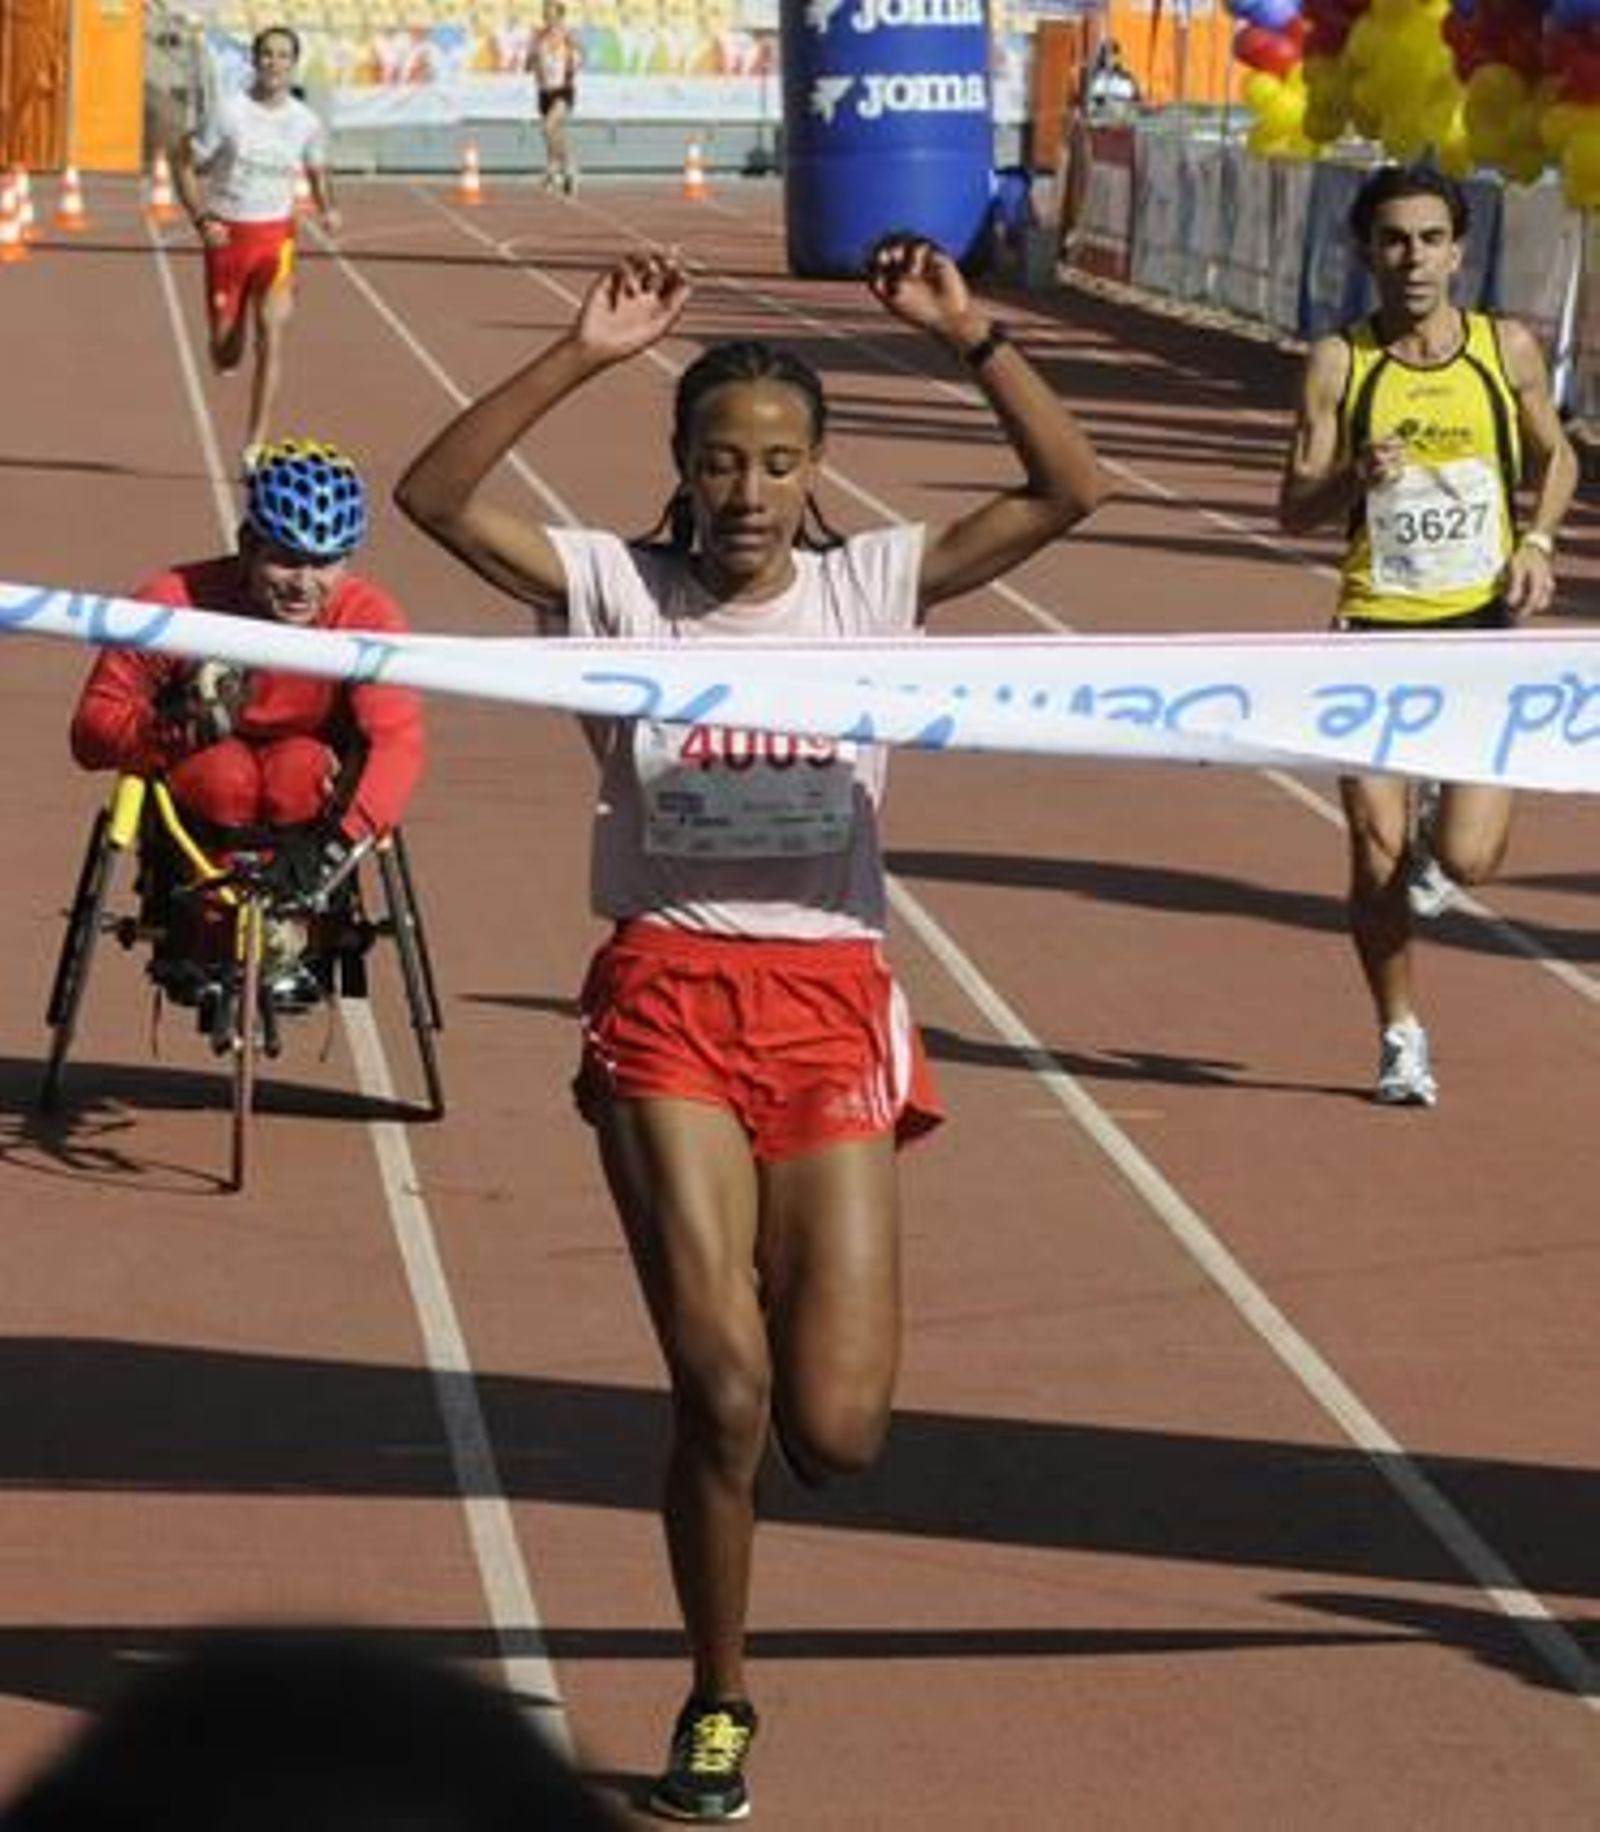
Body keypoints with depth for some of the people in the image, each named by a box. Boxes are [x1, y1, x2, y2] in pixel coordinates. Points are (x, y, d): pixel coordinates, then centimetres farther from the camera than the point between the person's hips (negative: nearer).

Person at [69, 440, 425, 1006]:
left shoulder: (367, 615, -22)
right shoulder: (174, 604, -24)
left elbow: (398, 739, -33)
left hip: (306, 807, 1)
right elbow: (91, 731, -23)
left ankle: (287, 943, -11)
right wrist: (179, 726, -44)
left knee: (301, 767, -33)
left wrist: (345, 839, -49)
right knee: (223, 770, -34)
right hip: (200, 791, -1)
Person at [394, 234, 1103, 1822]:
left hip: (830, 1005, 1)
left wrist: (967, 337, -12)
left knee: (833, 1431, -5)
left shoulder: (872, 587, 7)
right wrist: (581, 359, -17)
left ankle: (777, 1277, 34)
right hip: (669, 995, -1)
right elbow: (436, 497, -10)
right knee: (722, 1385, -11)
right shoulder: (621, 590, 3)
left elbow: (1068, 491, -2)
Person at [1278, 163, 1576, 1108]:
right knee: (1378, 857, -2)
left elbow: (1556, 456, 18)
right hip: (1378, 629, 0)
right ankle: (1402, 1033, 21)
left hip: (1485, 625, 0)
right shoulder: (1340, 363, -3)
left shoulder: (1508, 349, 2)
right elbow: (1295, 508, -3)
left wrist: (1538, 542, 0)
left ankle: (1435, 851, 27)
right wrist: (1351, 478, -24)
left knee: (1468, 857, -12)